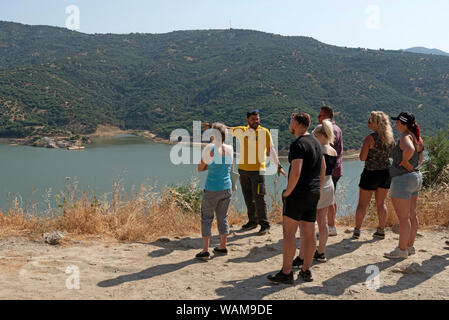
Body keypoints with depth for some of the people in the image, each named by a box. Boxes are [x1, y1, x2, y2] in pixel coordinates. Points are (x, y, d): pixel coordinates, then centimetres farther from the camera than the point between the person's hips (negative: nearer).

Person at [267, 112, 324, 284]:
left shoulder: (297, 144, -15)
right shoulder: (316, 142, 14)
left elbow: (296, 172, -26)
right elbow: (323, 168, 22)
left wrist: (288, 192, -14)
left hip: (298, 193, -9)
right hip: (313, 194, 9)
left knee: (289, 232, -3)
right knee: (309, 233, 10)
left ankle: (286, 273, -1)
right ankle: (306, 271, 17)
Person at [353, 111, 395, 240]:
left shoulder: (370, 138, -16)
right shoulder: (390, 137, 3)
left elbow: (362, 157, -16)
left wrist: (362, 148, 2)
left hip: (371, 173, -6)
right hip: (386, 171, 6)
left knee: (362, 203, 5)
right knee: (381, 203, 15)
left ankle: (357, 231, 8)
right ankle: (381, 231, 17)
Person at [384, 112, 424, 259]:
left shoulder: (405, 137, -18)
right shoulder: (417, 138, 11)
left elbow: (409, 149, -40)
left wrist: (404, 162, -24)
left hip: (402, 179, -10)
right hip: (416, 177, 10)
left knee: (403, 217, -4)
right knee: (412, 215, 15)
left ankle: (402, 250, 3)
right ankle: (410, 246, 24)